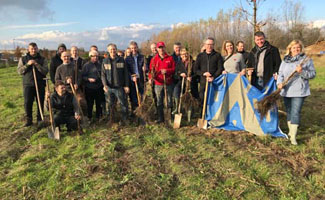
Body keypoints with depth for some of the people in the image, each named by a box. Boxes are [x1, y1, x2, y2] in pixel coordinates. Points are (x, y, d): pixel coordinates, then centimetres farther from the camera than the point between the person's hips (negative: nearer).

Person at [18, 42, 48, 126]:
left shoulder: (43, 59, 7)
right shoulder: (23, 59, 10)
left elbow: (45, 71, -5)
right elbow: (19, 71, 2)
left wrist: (36, 64, -16)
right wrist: (27, 64, -12)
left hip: (40, 85, 0)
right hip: (28, 85, 1)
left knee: (40, 103, 3)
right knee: (27, 103, -1)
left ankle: (39, 119, 16)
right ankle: (29, 120, 12)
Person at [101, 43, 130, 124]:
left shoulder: (121, 60, 3)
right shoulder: (105, 61, 5)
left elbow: (126, 74, 3)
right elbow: (103, 74, 4)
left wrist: (126, 85, -3)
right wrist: (104, 85, -11)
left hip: (120, 87, -1)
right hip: (109, 87, 2)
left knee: (123, 104, 1)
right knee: (110, 105, 11)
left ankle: (124, 119, 14)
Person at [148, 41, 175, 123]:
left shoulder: (170, 58, 5)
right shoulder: (154, 59, 6)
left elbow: (174, 69, 4)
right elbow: (151, 70, 3)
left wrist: (166, 71, -14)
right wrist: (150, 78, -15)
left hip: (168, 83, 0)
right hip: (158, 83, 1)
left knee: (169, 100, 6)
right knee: (159, 102, 5)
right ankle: (160, 118, 15)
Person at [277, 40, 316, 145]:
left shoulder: (306, 60, 0)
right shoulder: (285, 60, 10)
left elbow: (313, 74, -2)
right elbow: (280, 74, 9)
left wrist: (302, 71, -20)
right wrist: (280, 82, -10)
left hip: (299, 92, -4)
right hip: (286, 91, 4)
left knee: (295, 113, -10)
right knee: (289, 112, 15)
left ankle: (293, 136, -8)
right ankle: (290, 130, 30)